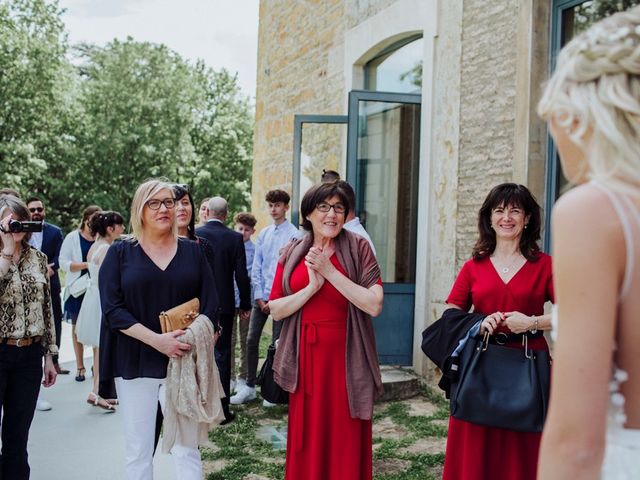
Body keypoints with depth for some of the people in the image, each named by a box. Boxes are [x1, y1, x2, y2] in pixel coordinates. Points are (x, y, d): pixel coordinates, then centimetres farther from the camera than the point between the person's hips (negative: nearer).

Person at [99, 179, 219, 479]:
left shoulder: (192, 251, 8)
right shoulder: (120, 252, 3)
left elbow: (210, 304, 5)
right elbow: (112, 309, -7)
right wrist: (157, 340, -18)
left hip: (183, 362, 1)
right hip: (135, 363, -1)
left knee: (187, 449, 1)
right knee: (138, 451, 6)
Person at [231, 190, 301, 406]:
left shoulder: (293, 235, -6)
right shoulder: (263, 234, 9)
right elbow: (256, 267, 10)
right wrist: (259, 297, 2)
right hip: (261, 297, 5)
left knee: (277, 343, 1)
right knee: (251, 341, 5)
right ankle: (249, 386, 15)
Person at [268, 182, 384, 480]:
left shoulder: (358, 249, -3)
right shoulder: (292, 253, 5)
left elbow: (374, 305, -14)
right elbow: (275, 310, 0)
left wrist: (329, 271, -17)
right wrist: (312, 286, -15)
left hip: (345, 358, -2)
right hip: (305, 358, 3)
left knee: (345, 443, 6)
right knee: (307, 442, 10)